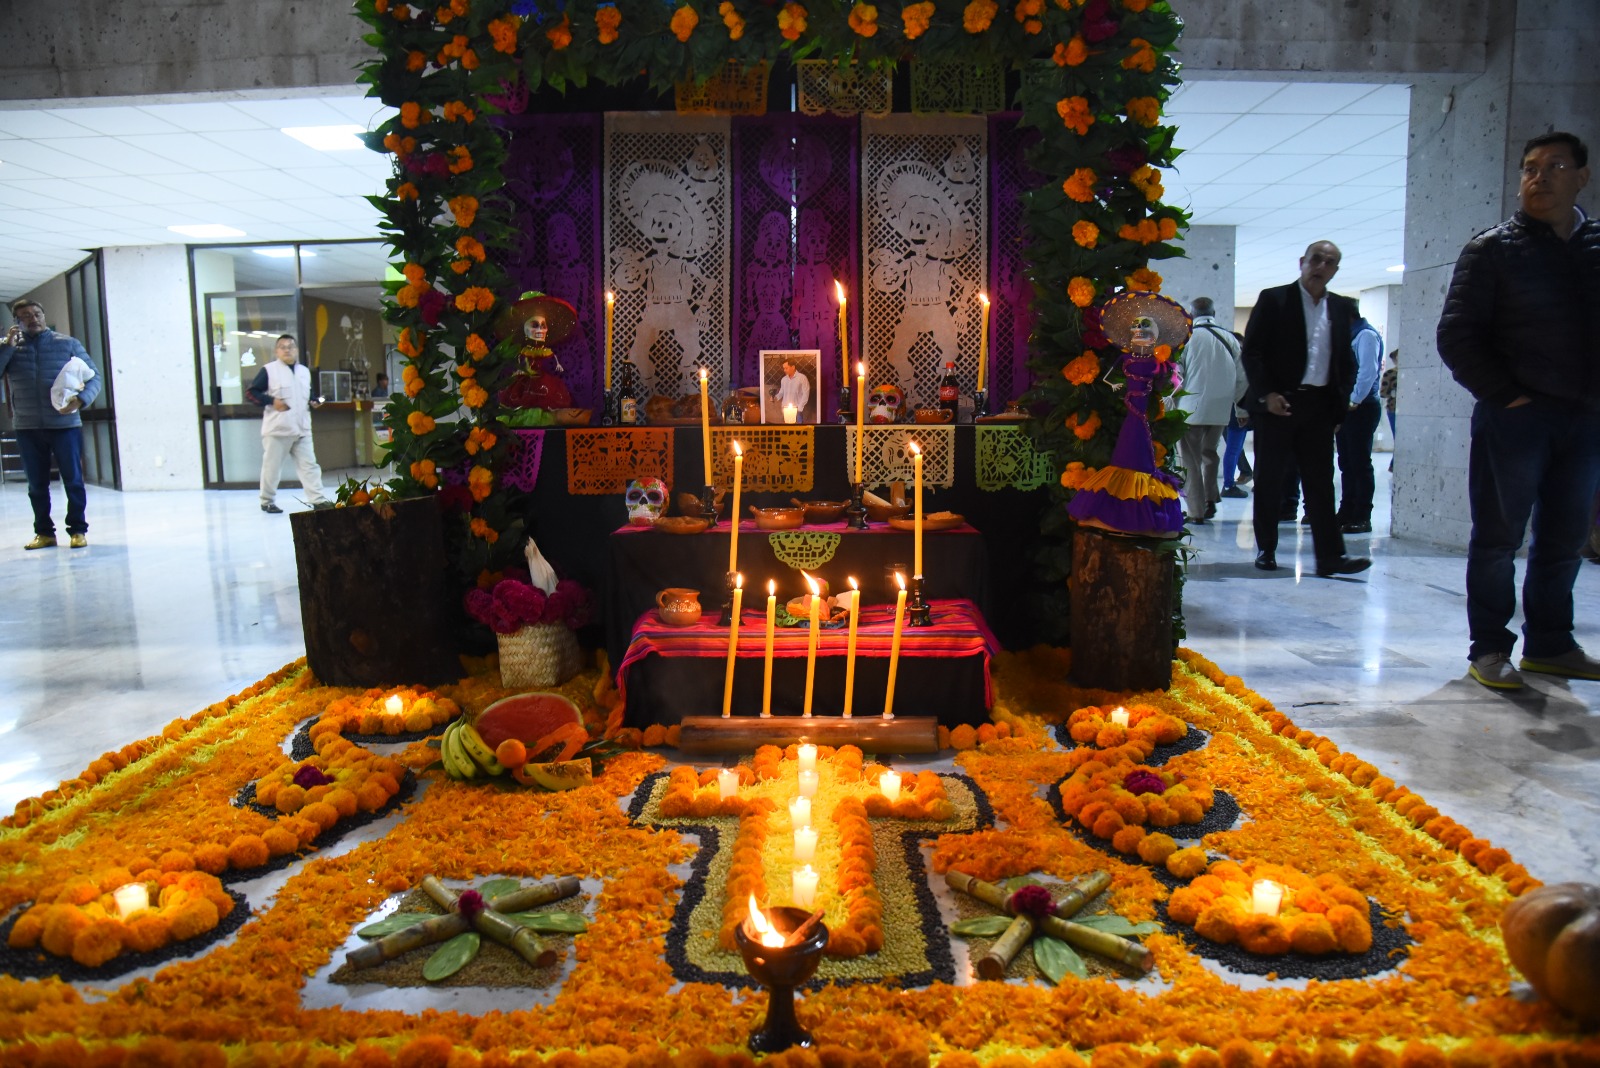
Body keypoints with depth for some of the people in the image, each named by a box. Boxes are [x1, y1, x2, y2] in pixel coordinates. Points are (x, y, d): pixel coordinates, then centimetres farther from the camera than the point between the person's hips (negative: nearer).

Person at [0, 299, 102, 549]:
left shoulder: (68, 344, 5)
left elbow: (93, 377, 2)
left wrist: (81, 400, -15)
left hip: (65, 425, -2)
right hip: (28, 428, 2)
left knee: (73, 479, 1)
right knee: (36, 484, 7)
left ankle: (78, 530, 9)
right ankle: (44, 532, 15)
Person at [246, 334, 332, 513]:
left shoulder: (304, 371, 14)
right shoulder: (269, 370, -4)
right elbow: (250, 393, -5)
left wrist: (314, 401, 6)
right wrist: (271, 401, -17)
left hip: (302, 429, 4)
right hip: (277, 429, -4)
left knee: (309, 464, 1)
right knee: (272, 466, 4)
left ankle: (318, 499, 0)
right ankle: (267, 501, 17)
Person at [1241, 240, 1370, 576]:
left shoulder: (1341, 308, 13)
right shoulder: (1273, 299, 1)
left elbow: (1347, 361, 15)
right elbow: (1251, 351, -4)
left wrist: (1340, 403, 5)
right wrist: (1266, 393, -14)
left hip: (1320, 406, 3)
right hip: (1277, 403, -3)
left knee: (1320, 482, 2)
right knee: (1269, 480, 4)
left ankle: (1330, 556, 1)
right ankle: (1266, 549, 14)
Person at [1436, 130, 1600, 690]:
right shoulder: (1492, 249, -1)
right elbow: (1455, 335, -6)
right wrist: (1504, 395, -10)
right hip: (1515, 415, -4)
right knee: (1498, 537, 1)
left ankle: (1549, 644, 22)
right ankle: (1489, 648, 9)